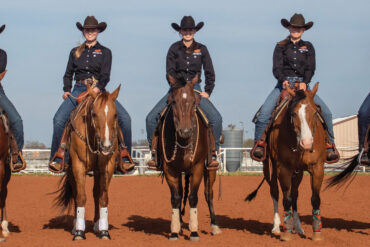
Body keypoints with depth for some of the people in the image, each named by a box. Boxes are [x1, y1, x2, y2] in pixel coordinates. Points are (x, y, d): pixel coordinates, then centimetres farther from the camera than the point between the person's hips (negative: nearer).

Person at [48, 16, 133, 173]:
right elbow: (68, 74, 18)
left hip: (99, 90, -1)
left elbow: (105, 76, 1)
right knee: (59, 119, -24)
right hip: (79, 90, 1)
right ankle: (57, 157, -15)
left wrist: (97, 89, -18)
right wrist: (66, 90, -2)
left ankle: (125, 156, -10)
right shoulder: (75, 52, 18)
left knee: (125, 118, -20)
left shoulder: (105, 52, 12)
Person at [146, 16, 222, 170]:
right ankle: (155, 153, -5)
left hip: (195, 89, 0)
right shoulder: (174, 49, 3)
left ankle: (213, 153, -9)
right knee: (151, 118, -17)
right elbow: (170, 73, 0)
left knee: (216, 118, -22)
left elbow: (210, 73, 8)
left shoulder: (202, 49, 5)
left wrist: (208, 92, 0)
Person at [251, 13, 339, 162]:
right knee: (264, 112, -23)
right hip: (284, 84, -1)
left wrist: (304, 83, -17)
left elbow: (310, 68, 3)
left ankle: (329, 144, -4)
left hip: (303, 85, 1)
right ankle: (259, 143, -8)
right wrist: (283, 80, -22)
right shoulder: (281, 47, 10)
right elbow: (277, 68, 0)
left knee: (326, 112, -16)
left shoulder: (308, 47, 14)